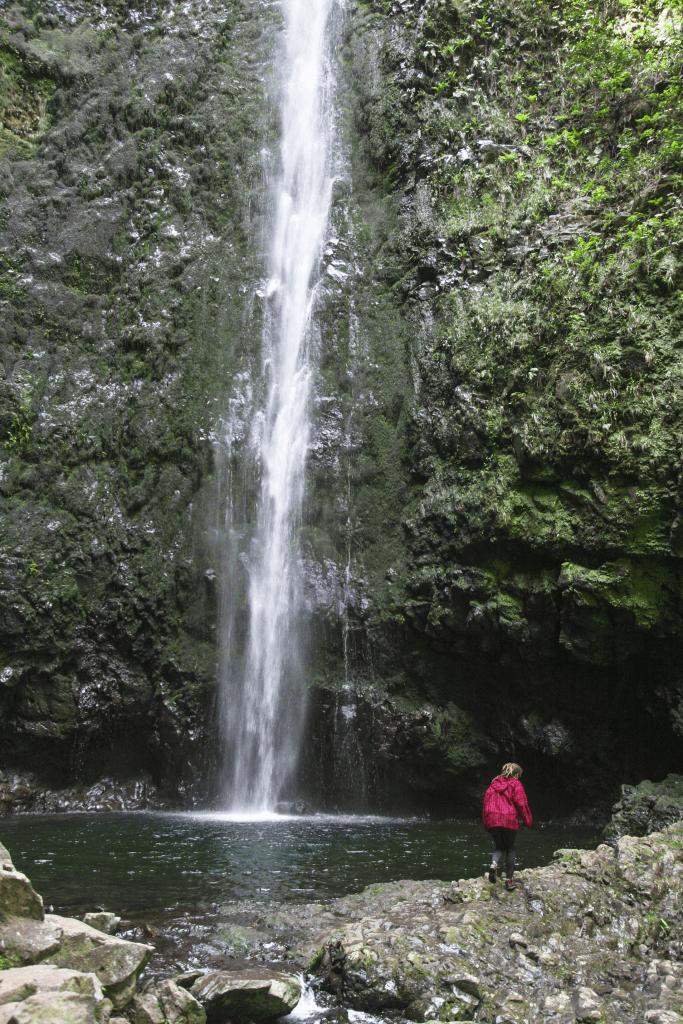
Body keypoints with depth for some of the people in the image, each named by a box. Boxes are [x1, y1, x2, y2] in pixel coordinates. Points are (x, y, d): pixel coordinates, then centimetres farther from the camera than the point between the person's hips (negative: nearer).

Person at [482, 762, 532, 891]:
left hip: (493, 821, 3)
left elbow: (486, 802, 13)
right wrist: (527, 821, 0)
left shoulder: (494, 784, 15)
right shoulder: (515, 784, 1)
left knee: (500, 847, 17)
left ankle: (494, 864, -14)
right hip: (510, 822, -3)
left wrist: (486, 822, 16)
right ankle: (509, 880, 10)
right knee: (510, 849, 12)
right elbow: (522, 803, -7)